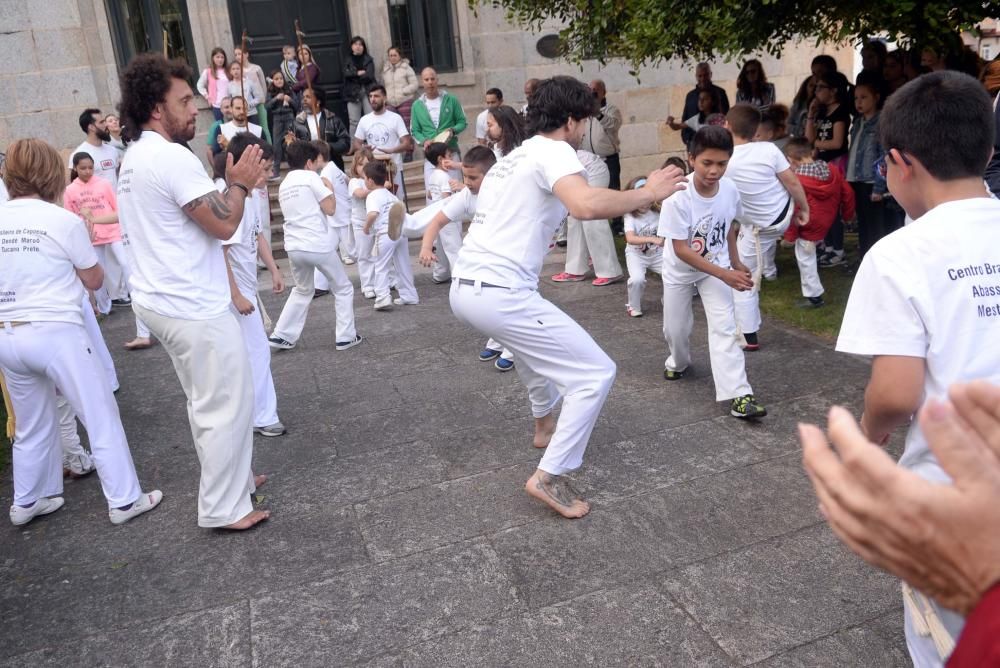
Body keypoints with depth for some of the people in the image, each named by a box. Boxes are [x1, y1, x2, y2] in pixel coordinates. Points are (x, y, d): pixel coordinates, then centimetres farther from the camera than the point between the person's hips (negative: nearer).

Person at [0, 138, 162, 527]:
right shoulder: (64, 221, -9)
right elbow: (94, 281, 2)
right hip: (55, 332, -6)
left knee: (32, 425, 20)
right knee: (101, 416, 4)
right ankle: (124, 500, 9)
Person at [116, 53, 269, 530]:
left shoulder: (137, 157, 13)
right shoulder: (172, 158, -20)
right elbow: (223, 224, -20)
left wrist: (231, 182, 12)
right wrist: (240, 183, -5)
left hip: (162, 300, 10)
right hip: (194, 308, -10)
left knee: (207, 402, 22)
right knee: (227, 406, 1)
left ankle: (230, 478, 36)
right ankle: (224, 508, 11)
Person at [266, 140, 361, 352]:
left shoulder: (283, 185, 17)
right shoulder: (311, 177, -5)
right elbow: (330, 209, -9)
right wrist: (330, 190, 9)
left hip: (294, 247, 7)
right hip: (319, 245, -6)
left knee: (302, 291, 26)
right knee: (343, 288, 12)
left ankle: (281, 336, 18)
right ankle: (345, 336, 12)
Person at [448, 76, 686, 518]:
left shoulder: (512, 158, 21)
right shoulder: (553, 151, -7)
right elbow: (586, 205, -27)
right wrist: (648, 193, -12)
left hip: (465, 287, 10)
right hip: (500, 294, -10)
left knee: (536, 340, 39)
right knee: (596, 374, -2)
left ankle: (545, 426, 52)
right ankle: (549, 477, -1)